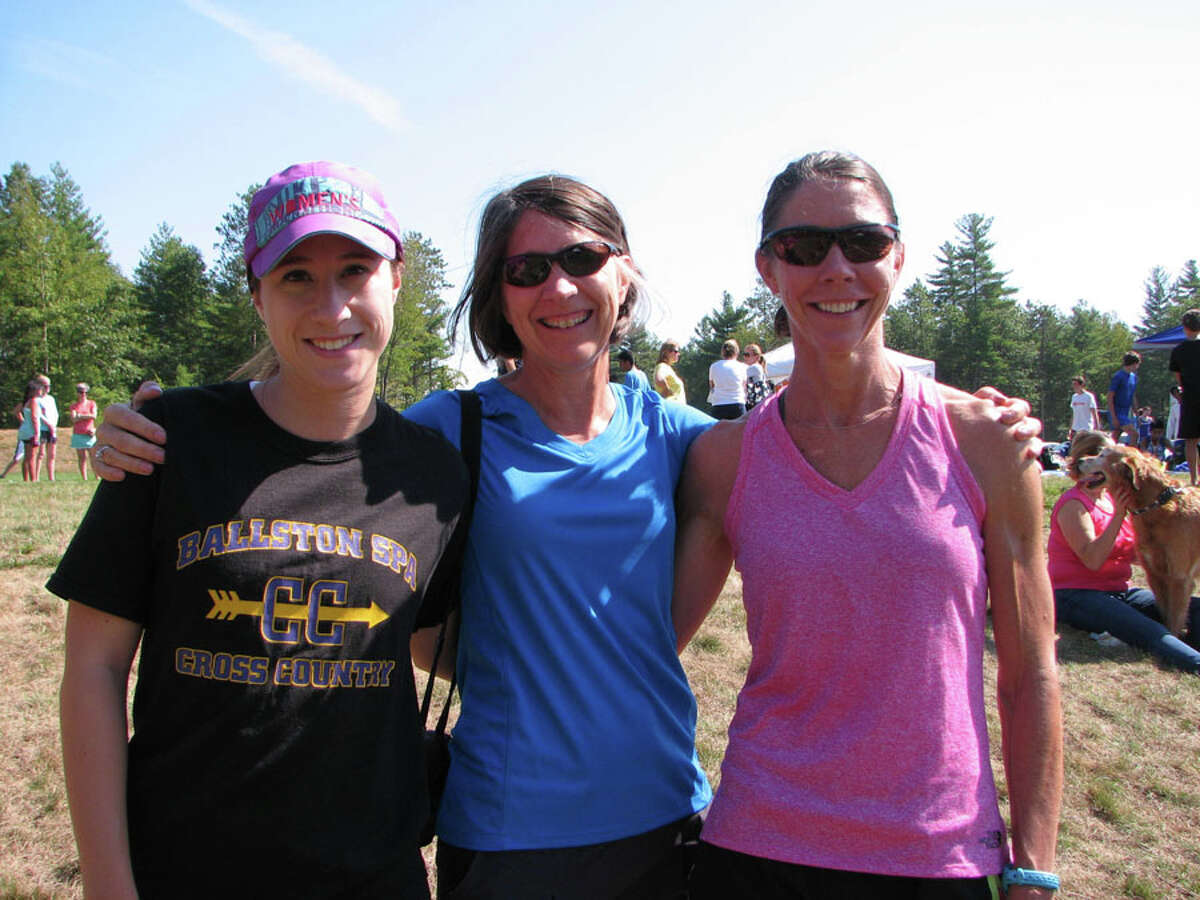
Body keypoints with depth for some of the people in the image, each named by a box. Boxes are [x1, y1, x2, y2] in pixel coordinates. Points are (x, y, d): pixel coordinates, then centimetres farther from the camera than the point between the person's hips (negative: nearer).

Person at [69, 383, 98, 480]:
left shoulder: (92, 403, 10)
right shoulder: (74, 406, 10)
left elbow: (94, 416, -5)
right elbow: (73, 419, -4)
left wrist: (80, 415, -4)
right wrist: (87, 416, -6)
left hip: (90, 435, -1)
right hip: (78, 435, 1)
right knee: (82, 458, 1)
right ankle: (84, 479, 1)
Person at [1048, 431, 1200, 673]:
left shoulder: (1113, 497, 14)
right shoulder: (1073, 503, -9)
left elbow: (1136, 555, 13)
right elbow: (1092, 560, -20)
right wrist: (1119, 514, -22)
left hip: (1117, 591, 8)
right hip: (1076, 596, -8)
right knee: (1147, 630, -36)